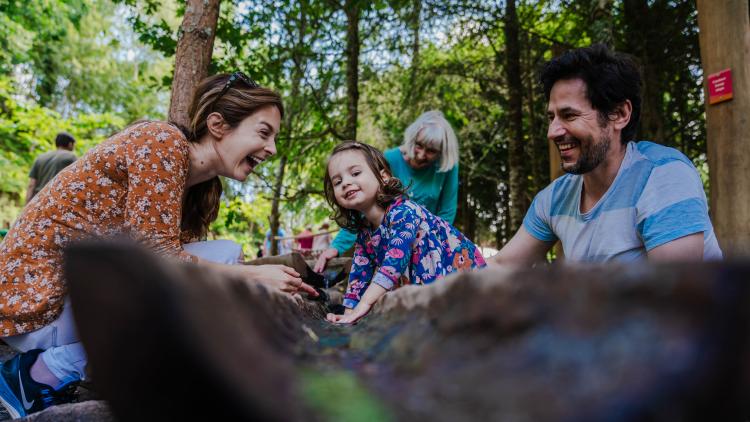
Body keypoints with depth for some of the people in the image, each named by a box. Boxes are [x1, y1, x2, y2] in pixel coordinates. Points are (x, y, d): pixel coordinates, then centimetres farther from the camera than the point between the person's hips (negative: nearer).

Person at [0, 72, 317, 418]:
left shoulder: (199, 185, 7)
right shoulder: (163, 142, -18)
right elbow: (157, 256, -24)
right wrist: (253, 277, -17)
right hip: (35, 294, -9)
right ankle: (42, 374, -7)